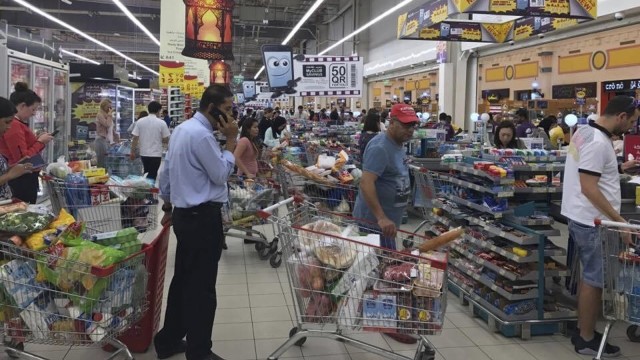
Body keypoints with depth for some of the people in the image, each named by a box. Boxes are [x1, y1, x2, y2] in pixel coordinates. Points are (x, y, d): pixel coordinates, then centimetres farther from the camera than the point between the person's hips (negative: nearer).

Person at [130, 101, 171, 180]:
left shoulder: (140, 121, -1)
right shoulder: (161, 123, -9)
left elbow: (135, 138, -2)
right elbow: (166, 140, -6)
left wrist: (132, 152, 7)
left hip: (143, 153, 4)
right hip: (156, 154, -3)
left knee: (146, 174, 20)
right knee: (152, 176, 2)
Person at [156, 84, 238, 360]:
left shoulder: (182, 129, 12)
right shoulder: (202, 135, -20)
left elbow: (166, 171, 18)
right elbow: (221, 174, -15)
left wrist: (168, 205, 26)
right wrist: (231, 140, -9)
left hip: (185, 214, 10)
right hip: (203, 218, -10)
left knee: (183, 279, 18)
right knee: (201, 287, 0)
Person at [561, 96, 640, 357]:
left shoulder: (585, 131, 9)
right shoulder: (598, 143, -22)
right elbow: (589, 188, -26)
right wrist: (618, 219, -23)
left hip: (584, 218, 10)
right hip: (593, 221, -10)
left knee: (589, 278, 18)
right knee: (595, 280, 1)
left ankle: (583, 331, 28)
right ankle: (586, 340, 12)